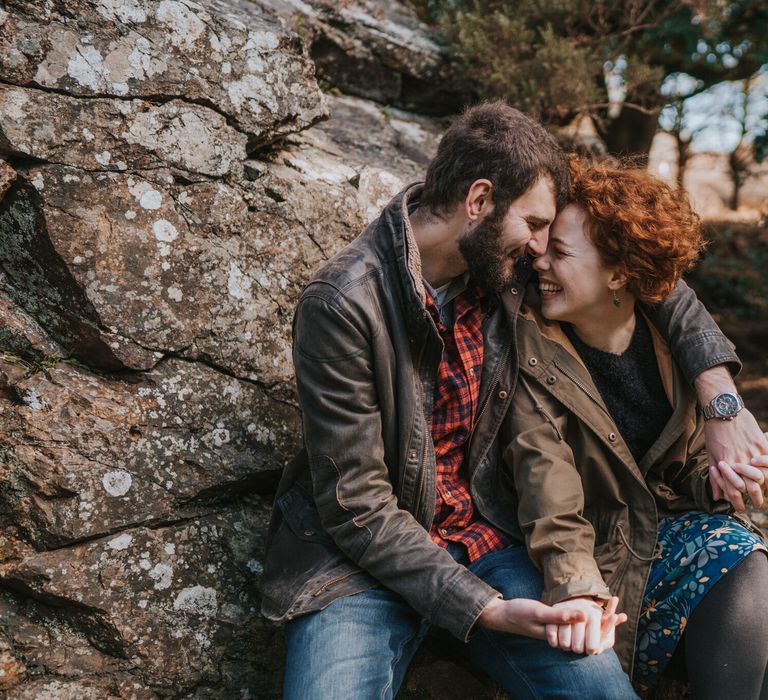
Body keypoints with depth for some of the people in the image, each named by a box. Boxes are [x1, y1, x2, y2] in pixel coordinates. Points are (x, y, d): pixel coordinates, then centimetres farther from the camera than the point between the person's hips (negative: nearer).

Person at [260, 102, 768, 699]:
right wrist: (486, 610, -24)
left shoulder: (505, 269, -1)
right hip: (365, 556, -4)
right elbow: (356, 507, -18)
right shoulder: (344, 304, -18)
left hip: (486, 534, 5)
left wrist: (720, 398, 2)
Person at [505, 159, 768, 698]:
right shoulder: (534, 350, -11)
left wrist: (715, 478, -12)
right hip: (604, 551, -4)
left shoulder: (673, 343, 1)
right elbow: (545, 472, -26)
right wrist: (575, 587, -41)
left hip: (677, 522, 4)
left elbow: (690, 459, 13)